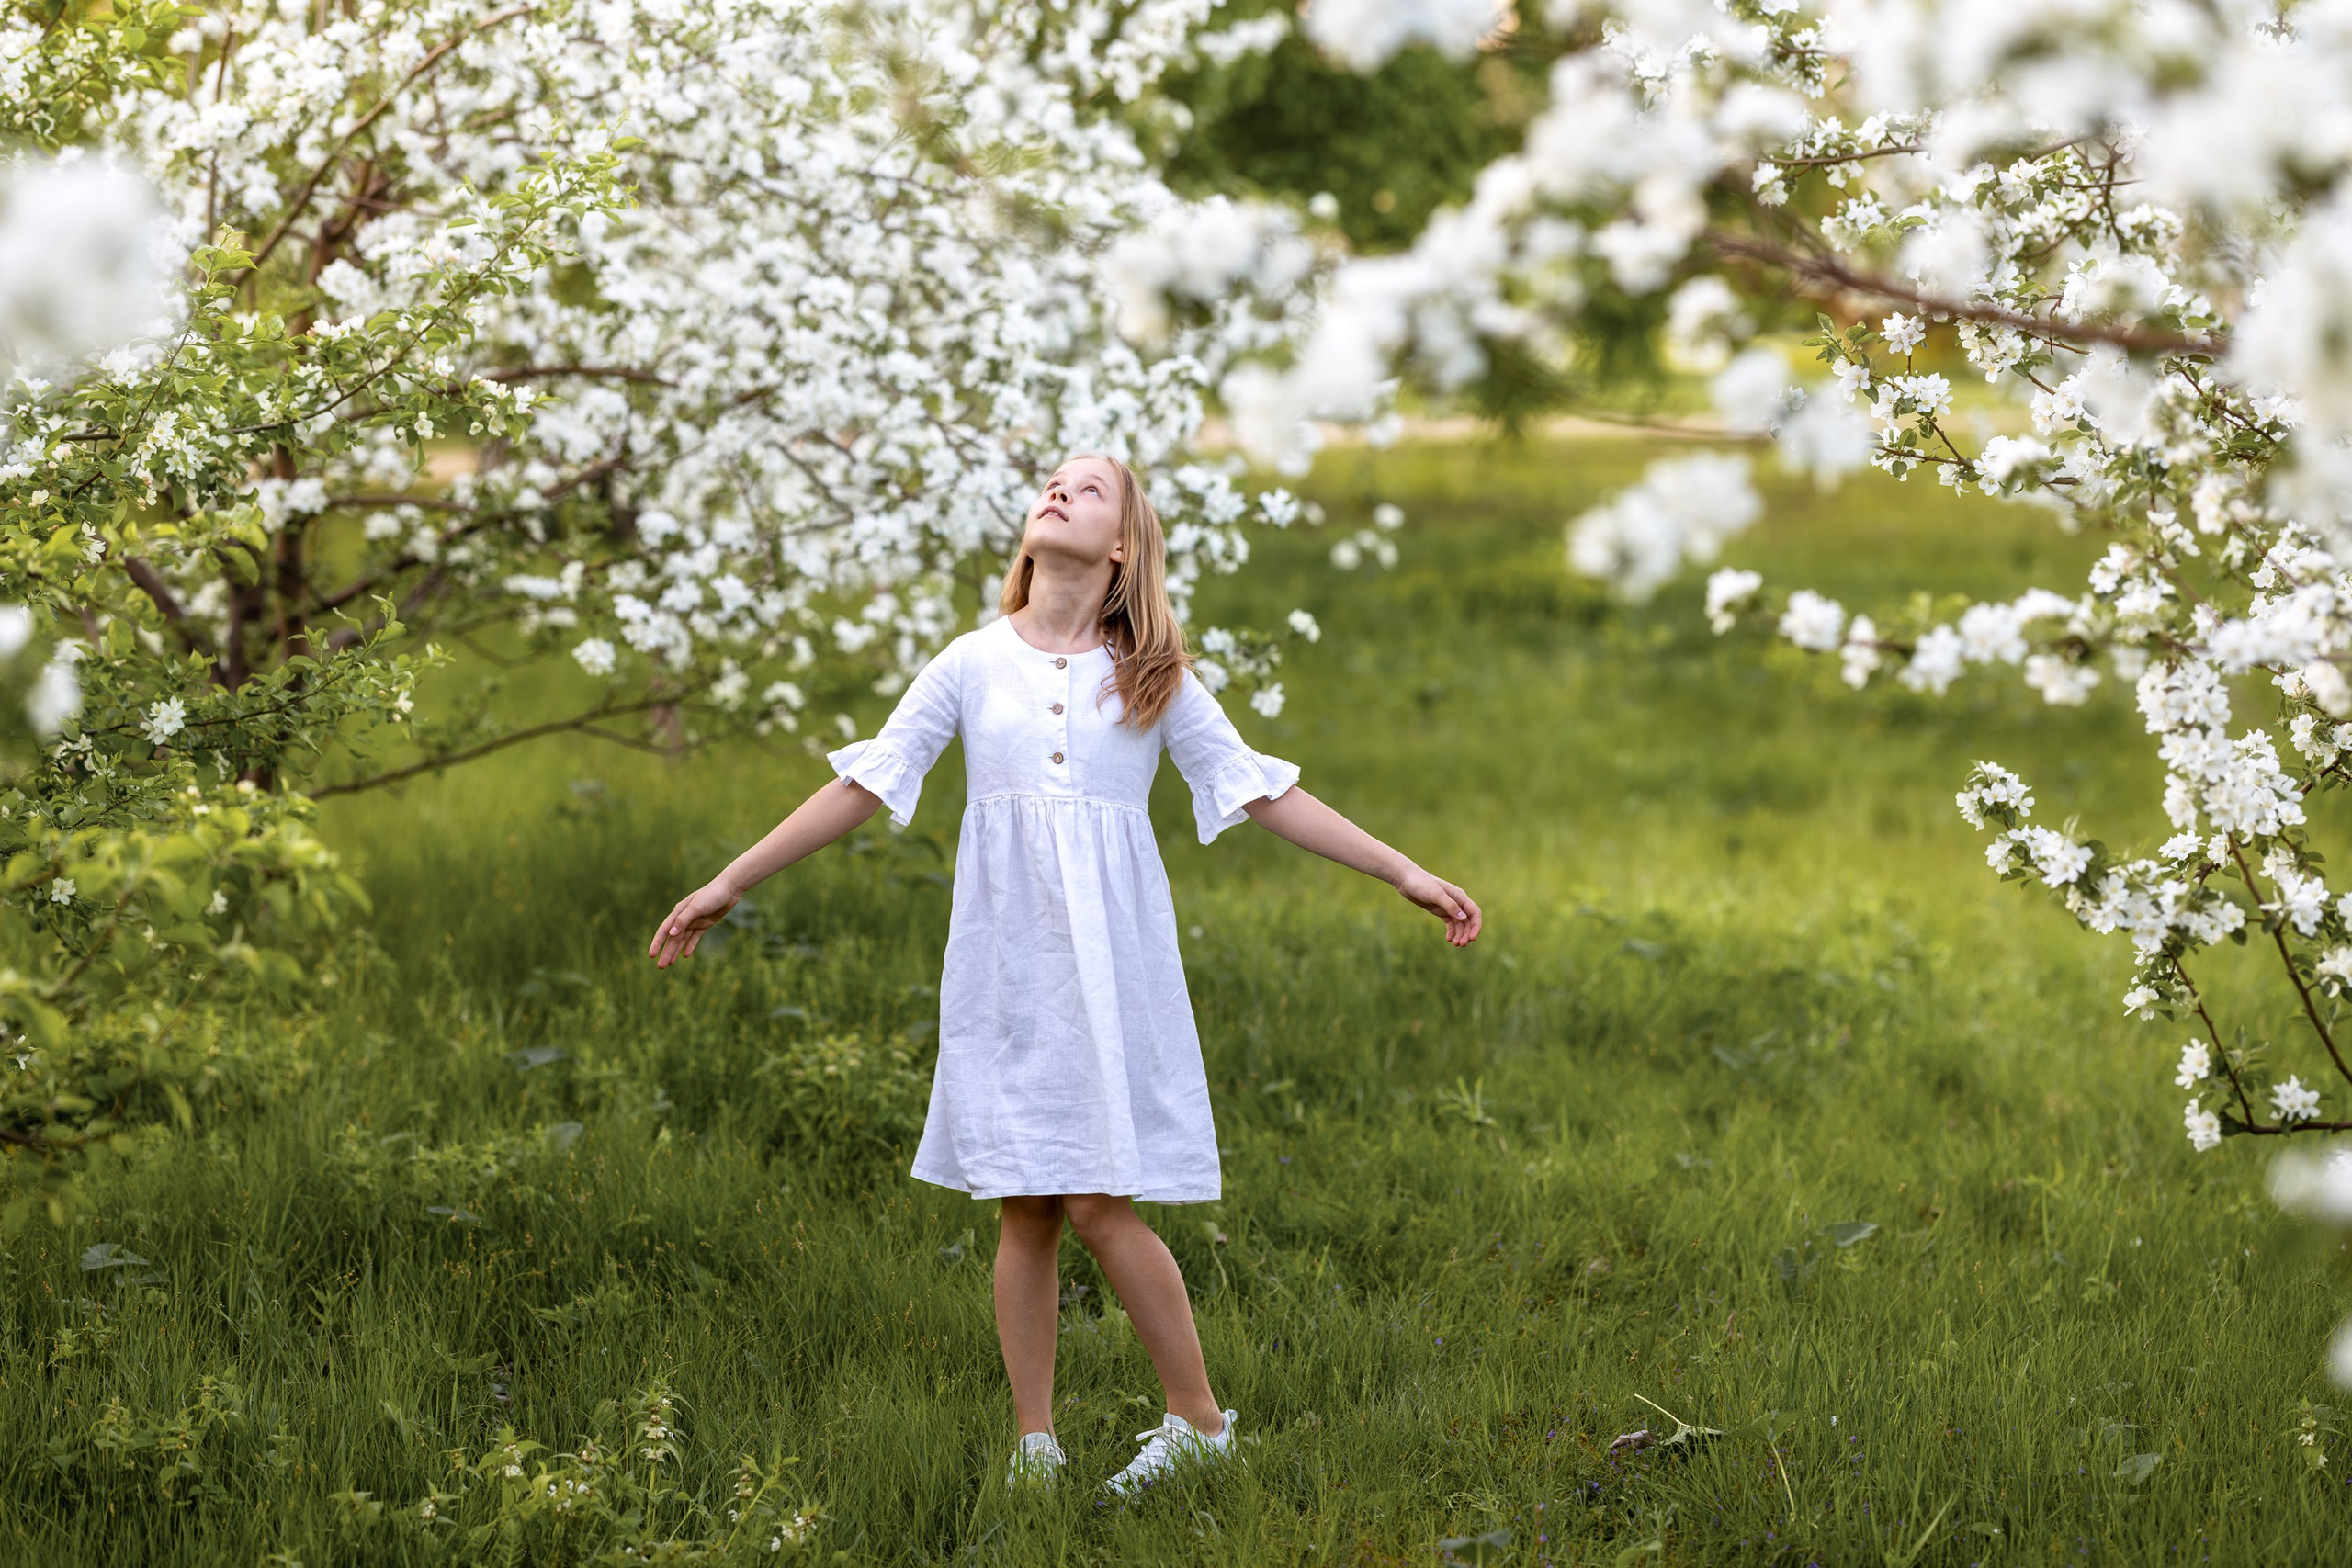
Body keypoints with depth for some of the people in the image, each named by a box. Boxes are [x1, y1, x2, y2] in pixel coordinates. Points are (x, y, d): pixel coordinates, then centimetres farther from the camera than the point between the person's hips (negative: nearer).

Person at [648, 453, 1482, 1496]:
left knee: (1098, 1206, -9)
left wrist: (1407, 875, 3)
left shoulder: (1154, 680, 6)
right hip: (1007, 960, 2)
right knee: (1025, 1207, 2)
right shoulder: (973, 664, 8)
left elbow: (1265, 794, 7)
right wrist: (728, 885, 9)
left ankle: (1199, 1419, 6)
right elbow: (862, 787, 10)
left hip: (1110, 960, -2)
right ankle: (1034, 1444, 12)